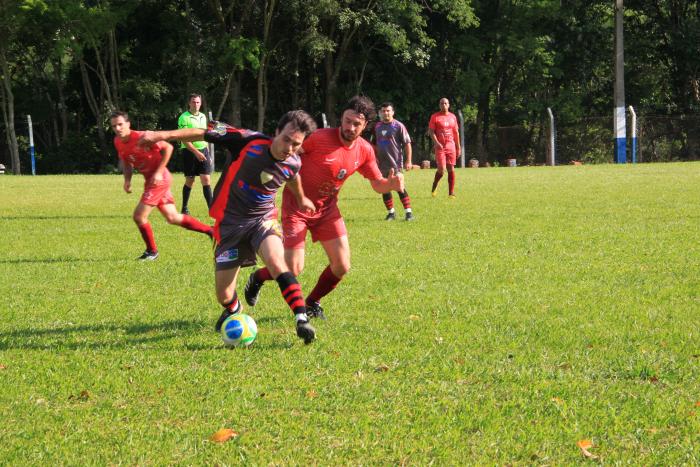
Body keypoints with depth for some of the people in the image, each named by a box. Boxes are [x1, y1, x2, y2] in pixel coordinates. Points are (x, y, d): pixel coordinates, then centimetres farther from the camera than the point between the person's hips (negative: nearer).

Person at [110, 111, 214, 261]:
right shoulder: (118, 142, -1)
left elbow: (168, 148, -17)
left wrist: (159, 172, -20)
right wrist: (127, 179, 0)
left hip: (159, 179, -8)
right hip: (150, 179, 8)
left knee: (139, 216, -10)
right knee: (172, 218, 13)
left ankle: (152, 251, 10)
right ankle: (211, 231, 25)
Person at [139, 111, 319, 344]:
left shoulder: (293, 163, -9)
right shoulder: (248, 142, -22)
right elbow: (204, 133, -17)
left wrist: (301, 198, 37)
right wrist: (165, 135, -25)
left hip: (263, 219, 1)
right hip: (230, 222, -1)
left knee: (276, 262, -33)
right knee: (224, 297, 2)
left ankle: (302, 319, -33)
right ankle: (233, 311, 40)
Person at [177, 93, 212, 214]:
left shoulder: (203, 116, 12)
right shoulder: (184, 118, -9)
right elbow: (184, 139, -15)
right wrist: (196, 152, -20)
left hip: (203, 151, 5)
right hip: (189, 151, -5)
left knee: (206, 180, -5)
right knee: (190, 181, 4)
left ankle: (211, 208, -9)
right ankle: (184, 208, 18)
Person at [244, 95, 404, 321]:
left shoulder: (365, 150, -5)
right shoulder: (320, 138, -23)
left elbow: (377, 184, 5)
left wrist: (391, 184, -17)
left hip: (327, 208, 5)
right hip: (297, 205, -5)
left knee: (341, 266, -3)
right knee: (294, 270, -10)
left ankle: (312, 302, 24)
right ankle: (258, 278, 23)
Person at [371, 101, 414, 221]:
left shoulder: (398, 126, -4)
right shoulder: (377, 127, 10)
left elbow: (407, 143, -5)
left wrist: (408, 161, -11)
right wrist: (375, 159, 13)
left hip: (395, 163, -5)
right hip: (382, 164, 5)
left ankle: (408, 212, -6)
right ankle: (391, 212, 18)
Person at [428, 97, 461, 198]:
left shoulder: (452, 117, 11)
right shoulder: (435, 117, -1)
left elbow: (456, 132, 17)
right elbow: (431, 131, -6)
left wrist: (458, 146, 14)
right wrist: (436, 143, -20)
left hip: (451, 145, 4)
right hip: (440, 146, -4)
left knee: (451, 169, 0)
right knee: (441, 169, -12)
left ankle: (451, 192, 4)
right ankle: (434, 187, 14)